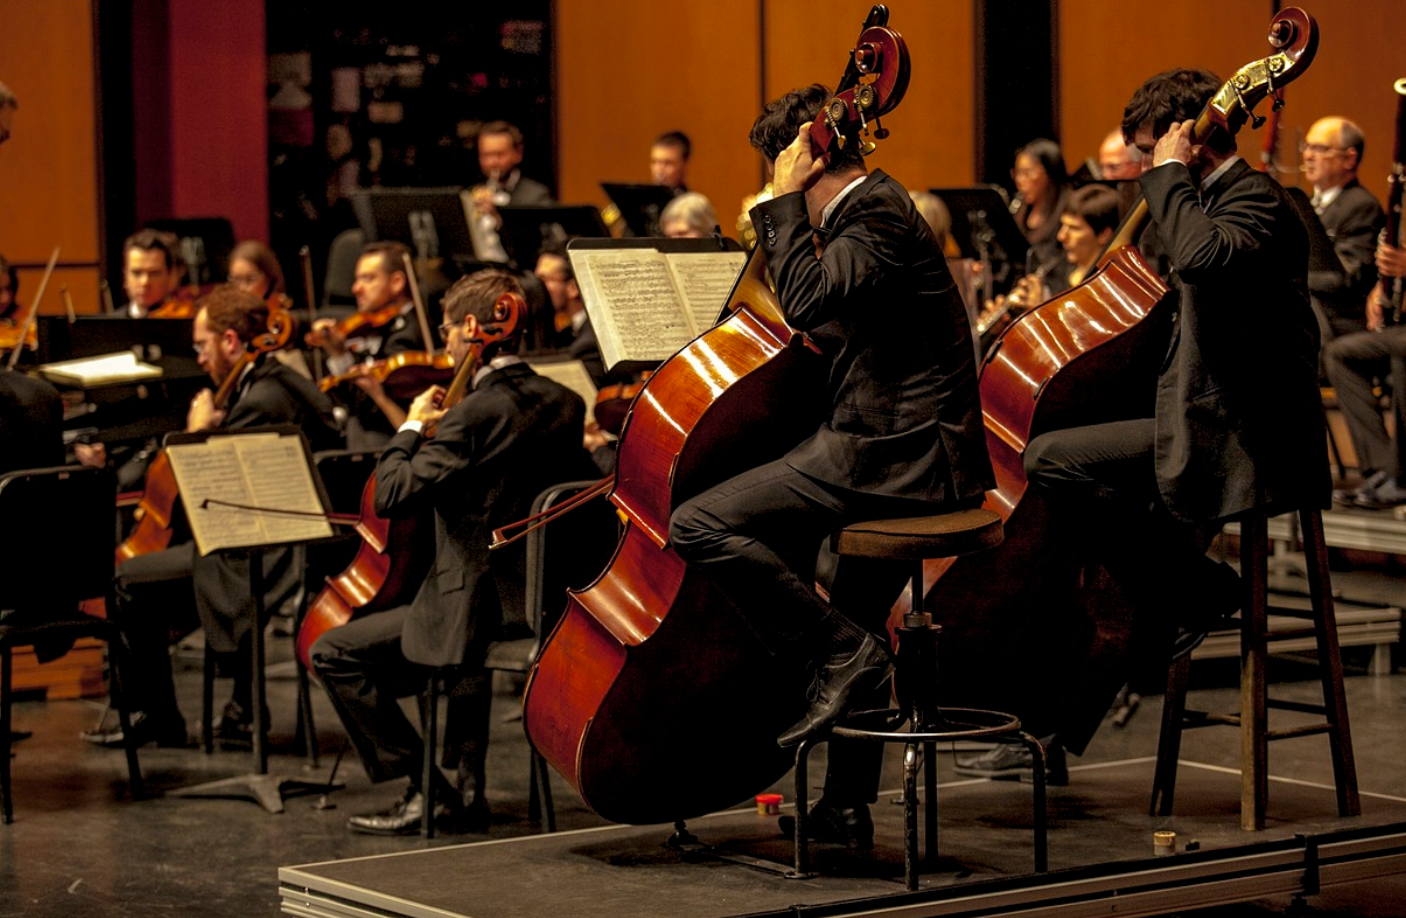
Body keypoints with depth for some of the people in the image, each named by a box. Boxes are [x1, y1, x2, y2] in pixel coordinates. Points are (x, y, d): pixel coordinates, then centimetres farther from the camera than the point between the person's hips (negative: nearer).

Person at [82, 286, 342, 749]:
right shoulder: (290, 384, 10)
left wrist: (200, 432, -6)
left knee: (129, 581, -4)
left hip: (259, 561, -11)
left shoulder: (258, 402, -21)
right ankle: (246, 705, 27)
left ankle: (153, 715, 8)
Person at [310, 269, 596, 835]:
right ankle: (468, 790, 35)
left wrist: (412, 429, -4)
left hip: (481, 607, -9)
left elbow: (393, 497, -21)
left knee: (334, 654, 2)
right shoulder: (565, 405, 4)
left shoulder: (474, 415, -20)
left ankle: (425, 790, -1)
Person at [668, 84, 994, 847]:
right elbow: (825, 317, 28)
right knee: (854, 620, 27)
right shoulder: (878, 207, 18)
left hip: (894, 453, -11)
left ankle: (843, 651, -13)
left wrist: (784, 205, -17)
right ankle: (848, 806, 38)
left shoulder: (876, 212, -13)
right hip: (917, 455, 11)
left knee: (700, 525, -18)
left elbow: (809, 302, -27)